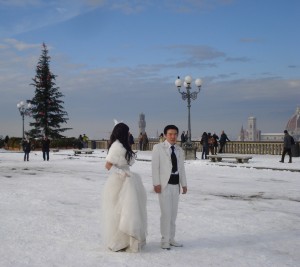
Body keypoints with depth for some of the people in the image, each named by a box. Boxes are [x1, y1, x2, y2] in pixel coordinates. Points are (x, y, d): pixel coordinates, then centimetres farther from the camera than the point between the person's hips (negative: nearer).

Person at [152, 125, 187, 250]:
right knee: (166, 213, -8)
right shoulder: (158, 148, -2)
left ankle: (171, 238, 22)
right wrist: (156, 183, -14)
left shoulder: (179, 150, 12)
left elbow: (181, 168, 15)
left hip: (176, 184, 5)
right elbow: (155, 166, -6)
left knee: (173, 213, 11)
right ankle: (165, 240, 3)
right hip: (164, 183, -5)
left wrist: (184, 184, 12)